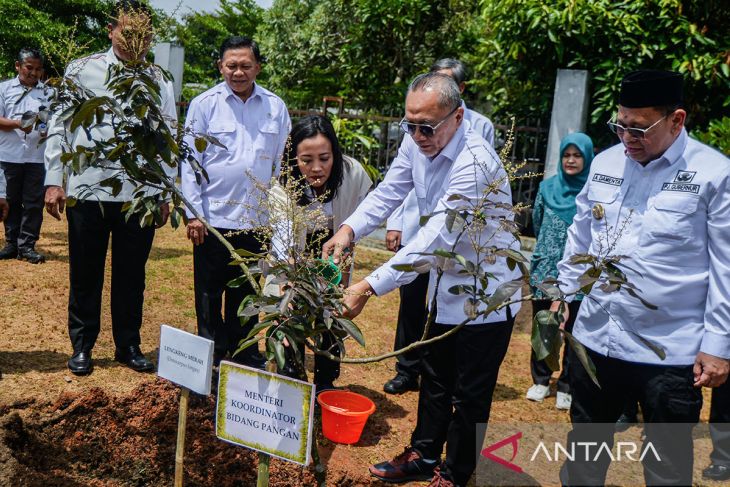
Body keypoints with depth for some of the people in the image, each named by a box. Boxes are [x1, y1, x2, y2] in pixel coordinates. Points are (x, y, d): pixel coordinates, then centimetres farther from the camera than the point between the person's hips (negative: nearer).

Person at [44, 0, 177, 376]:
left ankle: (128, 345, 26)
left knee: (131, 275, 11)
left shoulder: (160, 81, 6)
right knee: (85, 274, 10)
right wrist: (54, 180, -3)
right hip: (88, 190, -1)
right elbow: (60, 127, 3)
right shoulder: (82, 70, 3)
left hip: (140, 196, 1)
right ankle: (82, 345, 26)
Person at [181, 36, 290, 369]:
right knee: (209, 294, 8)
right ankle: (212, 361, 22)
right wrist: (193, 213, -7)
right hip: (213, 217, -2)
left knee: (247, 294, 13)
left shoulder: (275, 107, 5)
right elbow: (190, 162, -1)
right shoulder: (204, 104, -1)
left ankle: (246, 358, 27)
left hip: (256, 219, 2)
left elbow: (282, 163, 10)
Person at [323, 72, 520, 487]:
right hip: (448, 287, 8)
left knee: (470, 397, 8)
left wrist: (369, 287, -40)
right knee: (435, 380, 22)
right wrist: (349, 230, -24)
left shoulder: (474, 163, -31)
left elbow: (434, 240, -36)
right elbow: (388, 193, -5)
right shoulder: (417, 143, -6)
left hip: (485, 296, -8)